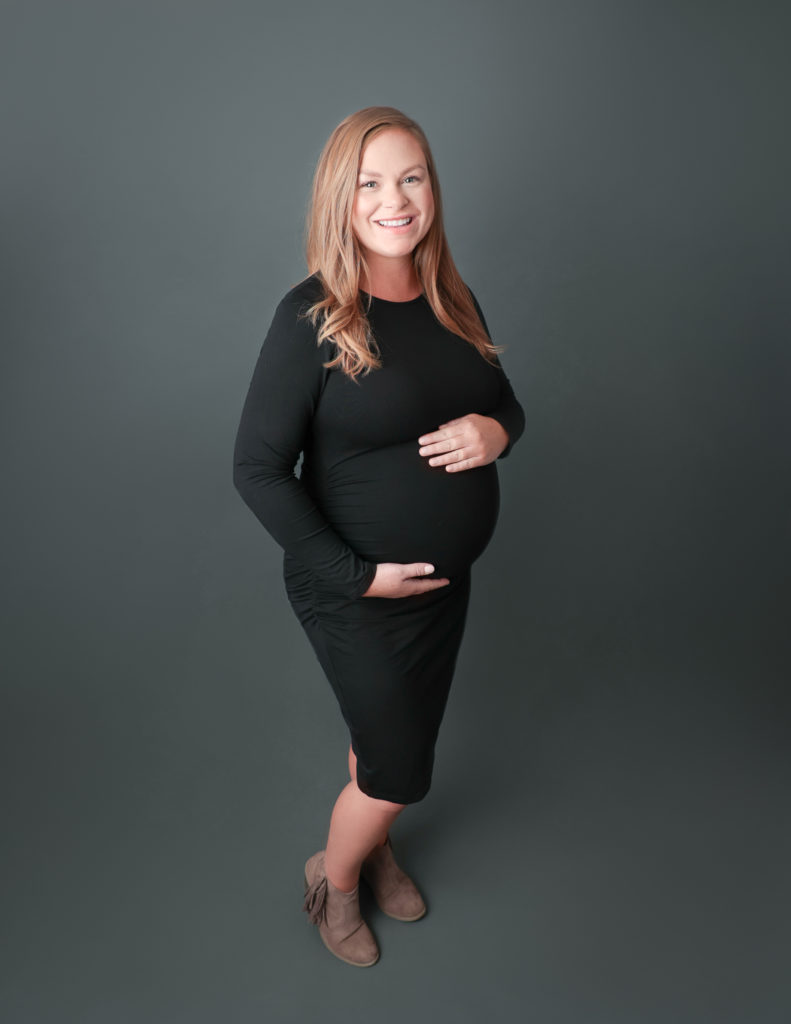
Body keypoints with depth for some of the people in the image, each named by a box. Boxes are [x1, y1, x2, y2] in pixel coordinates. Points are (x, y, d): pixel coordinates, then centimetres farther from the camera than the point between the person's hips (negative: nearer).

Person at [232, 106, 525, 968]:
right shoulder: (311, 316, -18)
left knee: (397, 739, 23)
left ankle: (375, 848, 53)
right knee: (398, 771, 6)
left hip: (448, 577, 6)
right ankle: (333, 876, 39)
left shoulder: (454, 302, 1)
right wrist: (357, 573, -22)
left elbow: (506, 404, 13)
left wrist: (495, 433, -12)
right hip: (355, 593, -6)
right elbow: (257, 468, -19)